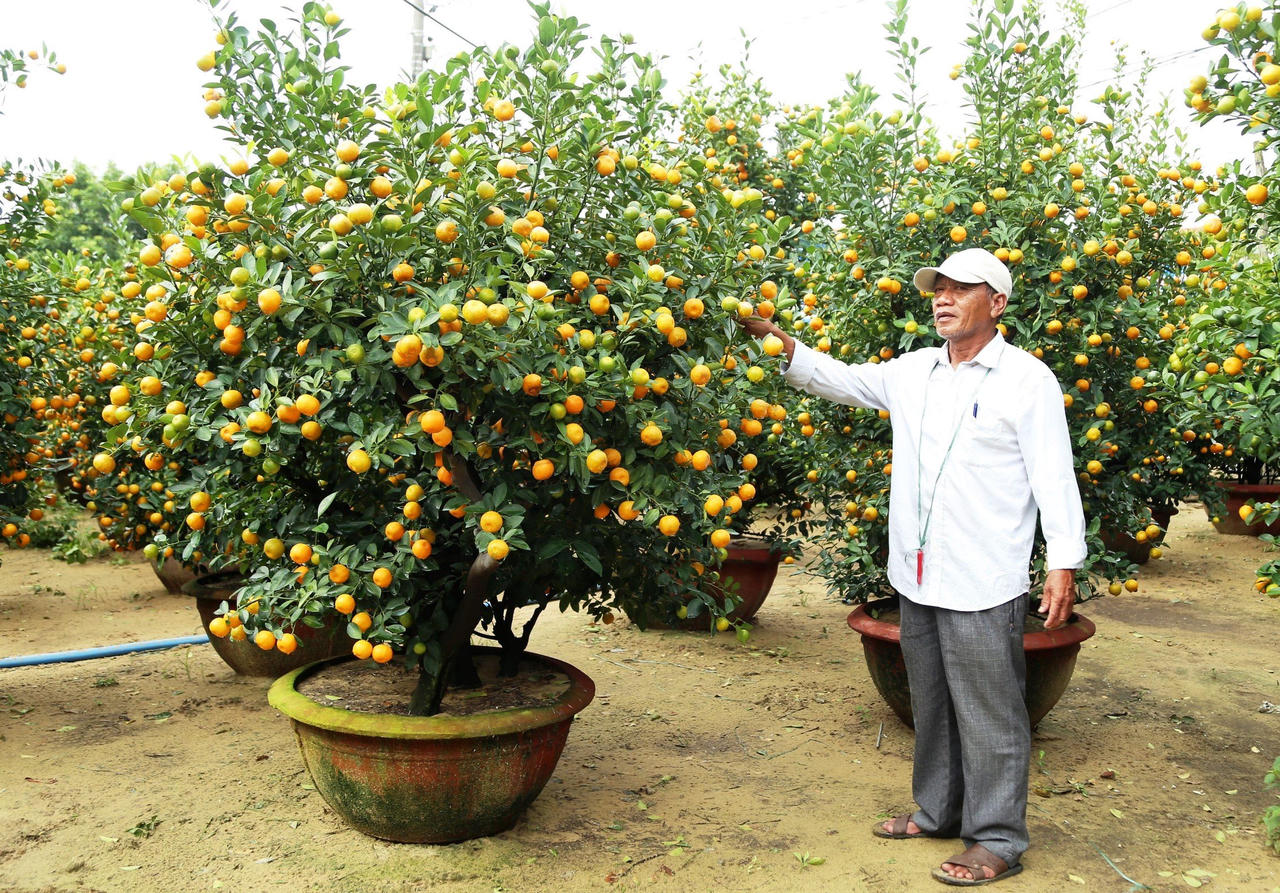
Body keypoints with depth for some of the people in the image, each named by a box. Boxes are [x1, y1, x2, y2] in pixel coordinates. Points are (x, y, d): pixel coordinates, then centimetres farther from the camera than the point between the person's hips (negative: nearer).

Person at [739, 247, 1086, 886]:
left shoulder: (1028, 379, -6)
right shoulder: (912, 371, 11)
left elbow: (1054, 476, -8)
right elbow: (839, 380, 16)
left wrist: (1063, 563, -13)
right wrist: (780, 342, 3)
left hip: (983, 584, -6)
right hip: (916, 576, 6)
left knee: (988, 713, 3)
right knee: (931, 703, 19)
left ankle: (998, 840, 19)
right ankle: (938, 811, 36)